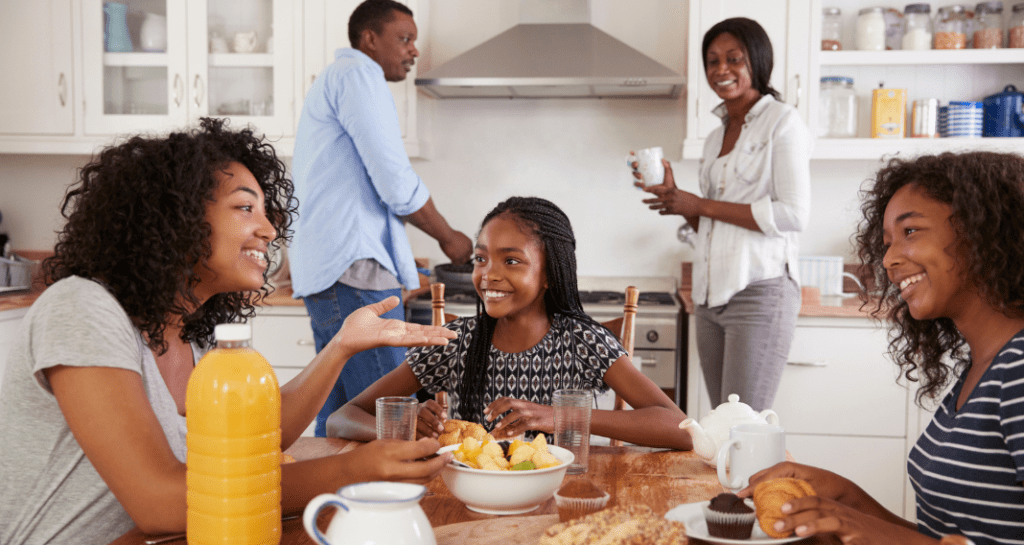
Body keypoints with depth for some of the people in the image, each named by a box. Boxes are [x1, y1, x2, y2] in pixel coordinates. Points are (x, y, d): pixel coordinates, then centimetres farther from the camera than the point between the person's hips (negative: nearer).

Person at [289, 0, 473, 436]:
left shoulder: (331, 81, 28)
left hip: (324, 270, 11)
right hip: (354, 269, -11)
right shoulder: (358, 74, -5)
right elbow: (397, 184, -13)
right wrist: (449, 238, 2)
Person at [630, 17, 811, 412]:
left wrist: (701, 205, -10)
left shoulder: (782, 121, -2)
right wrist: (674, 197, 4)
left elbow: (793, 215, -13)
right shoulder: (715, 138, 19)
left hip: (760, 293, -7)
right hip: (711, 295, 7)